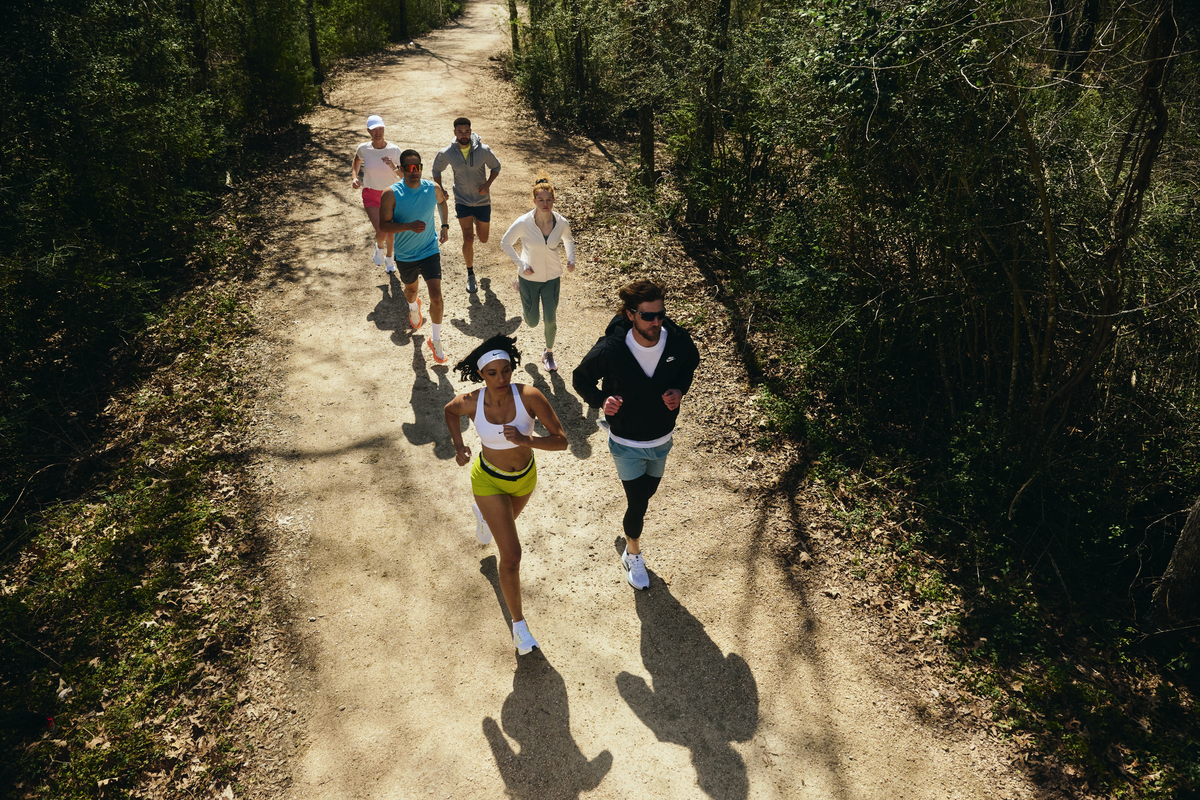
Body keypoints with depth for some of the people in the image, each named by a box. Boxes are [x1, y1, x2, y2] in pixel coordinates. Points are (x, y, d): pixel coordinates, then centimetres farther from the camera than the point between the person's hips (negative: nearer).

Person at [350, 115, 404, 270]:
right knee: (381, 232, -14)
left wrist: (394, 167, -31)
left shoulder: (394, 150, -14)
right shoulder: (363, 149, -11)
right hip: (371, 195, -1)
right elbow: (356, 161, 13)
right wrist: (354, 177, -3)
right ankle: (379, 247, 24)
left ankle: (389, 257, 45)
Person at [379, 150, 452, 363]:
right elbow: (384, 226, -19)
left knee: (436, 296, -10)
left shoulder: (432, 189, -10)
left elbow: (442, 201, 15)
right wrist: (409, 226, -35)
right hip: (405, 255, 0)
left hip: (430, 251, 0)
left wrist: (445, 225, 4)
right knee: (411, 288, 25)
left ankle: (436, 340, 9)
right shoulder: (392, 194, -19)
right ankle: (413, 307, 64)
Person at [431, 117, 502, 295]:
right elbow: (436, 169, 7)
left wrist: (487, 184, -14)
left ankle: (478, 222, 52)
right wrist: (439, 189, -7)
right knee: (468, 239, -10)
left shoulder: (483, 150, -16)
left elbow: (496, 167, 1)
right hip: (462, 202, -1)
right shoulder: (446, 153, -13)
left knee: (483, 239, 14)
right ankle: (470, 274, 10)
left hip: (482, 201, 1)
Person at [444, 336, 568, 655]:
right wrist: (459, 445, -6)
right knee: (511, 555, -7)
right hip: (489, 479, -2)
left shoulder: (529, 396, -28)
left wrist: (527, 440, -42)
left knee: (506, 521, 35)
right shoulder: (471, 402, -24)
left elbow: (561, 440, -27)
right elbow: (449, 410, 3)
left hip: (525, 477, 2)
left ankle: (483, 514, 73)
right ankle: (518, 623, 14)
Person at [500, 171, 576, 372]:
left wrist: (571, 259, -7)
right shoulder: (523, 223, -21)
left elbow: (569, 240, 10)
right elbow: (505, 243, -6)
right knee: (532, 323, 8)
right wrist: (521, 265, -15)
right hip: (529, 277, -1)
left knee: (550, 320, 2)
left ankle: (548, 353, 31)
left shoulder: (562, 223, -14)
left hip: (552, 278, 1)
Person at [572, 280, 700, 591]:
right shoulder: (610, 350, -28)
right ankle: (632, 555, 35)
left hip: (662, 439, 4)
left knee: (647, 494, 25)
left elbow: (690, 363, 5)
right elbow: (581, 379, -10)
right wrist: (601, 400, -29)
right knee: (637, 504, 4)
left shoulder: (678, 340, -19)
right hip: (627, 443, -4)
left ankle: (631, 527, 59)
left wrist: (680, 389, -14)